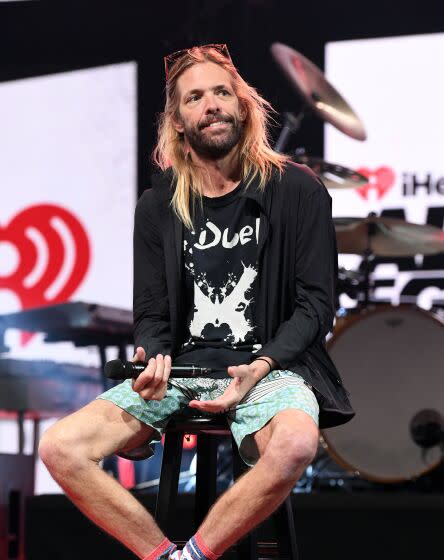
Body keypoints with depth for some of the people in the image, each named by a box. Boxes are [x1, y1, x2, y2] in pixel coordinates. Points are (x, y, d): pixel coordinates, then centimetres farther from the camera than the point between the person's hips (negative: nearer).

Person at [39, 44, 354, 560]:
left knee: (294, 445, -40)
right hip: (182, 366, 3)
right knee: (59, 447, -19)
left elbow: (316, 303, 0)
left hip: (267, 366, -3)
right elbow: (150, 313, 12)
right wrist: (155, 360, -12)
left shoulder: (296, 190, 3)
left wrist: (261, 367, -16)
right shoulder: (157, 206, 12)